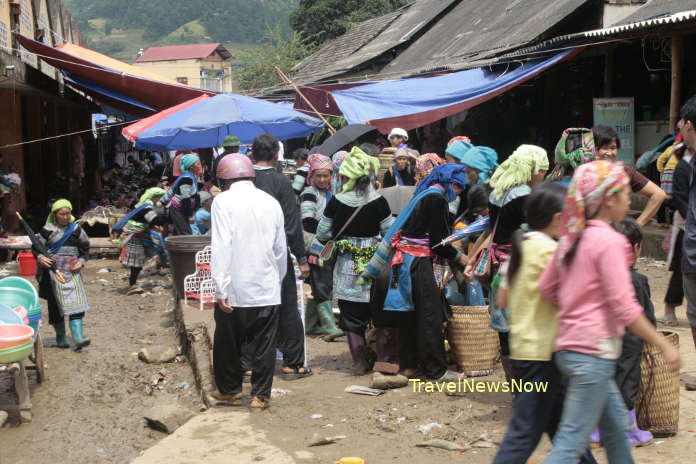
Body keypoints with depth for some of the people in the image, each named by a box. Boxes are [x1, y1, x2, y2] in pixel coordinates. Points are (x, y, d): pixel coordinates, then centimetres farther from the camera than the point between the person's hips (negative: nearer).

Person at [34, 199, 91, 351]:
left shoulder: (76, 229, 6)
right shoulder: (48, 230, -1)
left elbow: (85, 247, 16)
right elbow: (36, 247, 3)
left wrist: (81, 261, 1)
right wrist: (40, 258, -18)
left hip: (72, 271, 2)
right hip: (53, 271, -2)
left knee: (76, 303, -10)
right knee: (55, 304, 3)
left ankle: (78, 338, -15)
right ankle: (60, 338, 15)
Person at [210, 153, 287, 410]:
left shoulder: (224, 201, -7)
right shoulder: (271, 202, 5)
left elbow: (221, 247, -14)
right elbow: (281, 248, 10)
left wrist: (221, 289, -14)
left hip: (234, 290, -3)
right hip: (267, 289, 3)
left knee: (228, 342, 15)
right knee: (264, 345, 8)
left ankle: (230, 390, 27)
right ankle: (261, 396, 11)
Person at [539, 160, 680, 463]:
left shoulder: (572, 237, 9)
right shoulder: (610, 241, -15)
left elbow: (546, 287, 13)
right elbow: (625, 308, -17)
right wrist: (664, 345, -9)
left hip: (569, 346, 9)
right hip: (594, 352, -9)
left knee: (616, 425, 21)